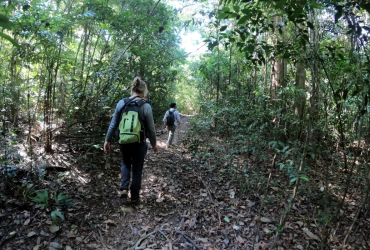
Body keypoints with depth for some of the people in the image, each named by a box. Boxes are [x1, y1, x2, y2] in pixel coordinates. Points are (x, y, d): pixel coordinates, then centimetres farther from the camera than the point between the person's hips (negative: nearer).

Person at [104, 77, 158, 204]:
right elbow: (150, 129, -7)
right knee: (137, 169, 16)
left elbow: (113, 124, -1)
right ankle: (135, 196, 27)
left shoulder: (121, 103, -5)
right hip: (139, 143, -2)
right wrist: (154, 143, 7)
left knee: (126, 163, 28)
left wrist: (107, 140, 10)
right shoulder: (146, 106, -13)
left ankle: (124, 188, 16)